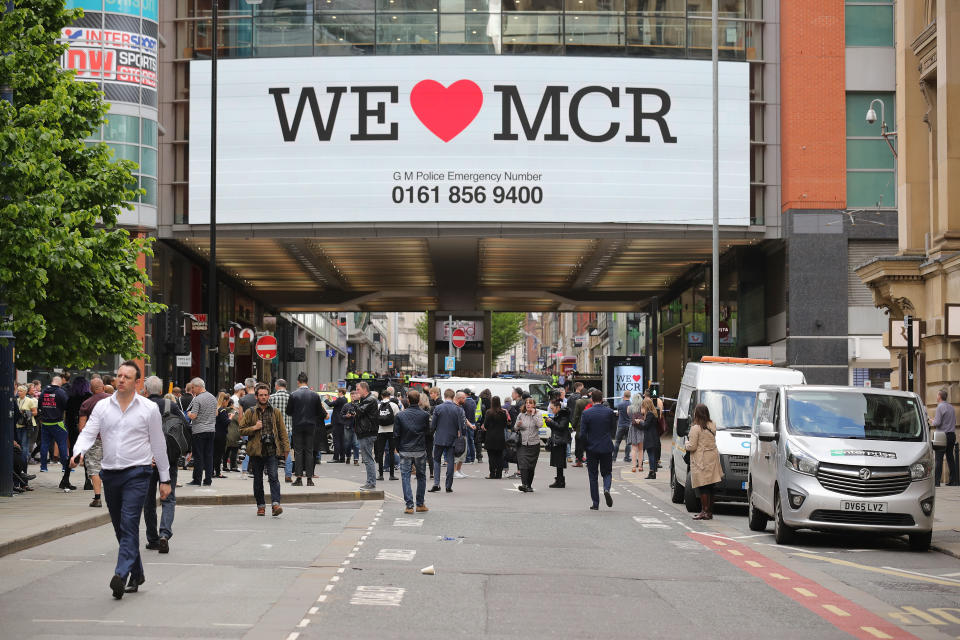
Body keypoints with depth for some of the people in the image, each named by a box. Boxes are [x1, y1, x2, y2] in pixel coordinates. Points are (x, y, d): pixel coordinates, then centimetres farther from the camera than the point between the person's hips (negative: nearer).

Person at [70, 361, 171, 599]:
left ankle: (121, 575, -24)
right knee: (120, 527, 10)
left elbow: (159, 444, 5)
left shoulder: (149, 408, 1)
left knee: (129, 524, -16)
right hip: (110, 474, 4)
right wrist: (78, 452, -23)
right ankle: (137, 574, 22)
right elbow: (88, 433, 0)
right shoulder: (102, 406, 7)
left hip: (137, 474, -4)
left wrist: (165, 479, 6)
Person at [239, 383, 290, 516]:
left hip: (271, 450, -1)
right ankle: (261, 505, 18)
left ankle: (276, 504, -22)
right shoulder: (250, 412, 7)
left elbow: (282, 431, 11)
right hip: (256, 450, 1)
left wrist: (286, 448, 2)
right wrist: (254, 428, -9)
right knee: (258, 479, 8)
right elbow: (241, 430, 8)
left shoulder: (275, 412, 10)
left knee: (273, 477, -15)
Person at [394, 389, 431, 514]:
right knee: (421, 476, 13)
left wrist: (398, 448, 10)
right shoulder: (425, 415, -5)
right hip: (420, 450, 1)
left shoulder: (400, 415, -5)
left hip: (405, 451, -1)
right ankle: (420, 504, 16)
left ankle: (409, 505, -4)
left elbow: (396, 434, -1)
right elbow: (428, 431, 3)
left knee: (405, 477, 4)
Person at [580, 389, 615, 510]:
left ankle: (595, 503, 8)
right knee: (607, 472, 15)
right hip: (606, 448, 1)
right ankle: (607, 489, -16)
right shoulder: (609, 411, -5)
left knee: (593, 476, 8)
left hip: (592, 449, -1)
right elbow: (613, 426, 8)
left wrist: (585, 447, 5)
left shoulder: (586, 413, -9)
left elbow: (582, 433, -9)